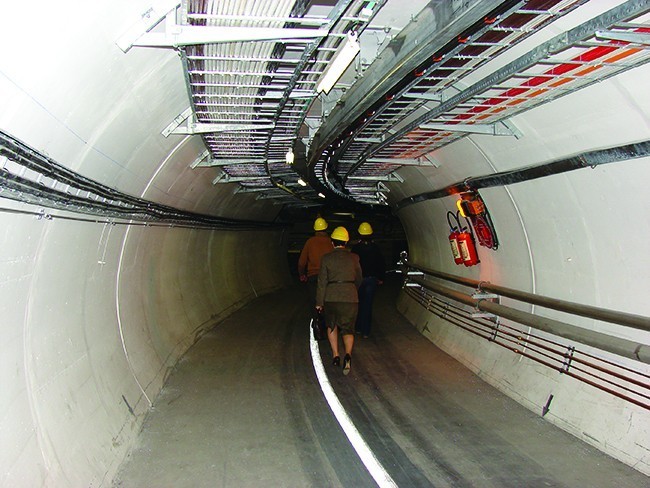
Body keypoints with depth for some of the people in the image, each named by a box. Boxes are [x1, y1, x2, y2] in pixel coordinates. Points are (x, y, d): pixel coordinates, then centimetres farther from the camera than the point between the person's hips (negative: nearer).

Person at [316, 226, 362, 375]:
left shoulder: (326, 258, -3)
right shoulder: (354, 258, 2)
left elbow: (322, 282, -3)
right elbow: (359, 279, 13)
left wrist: (319, 302, 4)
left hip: (331, 297, 0)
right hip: (350, 297, 0)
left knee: (331, 325, 21)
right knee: (348, 328, 7)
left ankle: (335, 355, 16)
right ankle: (348, 354, -17)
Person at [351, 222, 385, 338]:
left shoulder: (356, 248, -8)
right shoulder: (375, 248, -2)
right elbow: (382, 264, 4)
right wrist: (381, 278, 15)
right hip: (372, 279, 1)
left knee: (359, 303, 15)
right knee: (368, 305, 3)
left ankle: (358, 328, 20)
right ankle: (365, 331, 3)